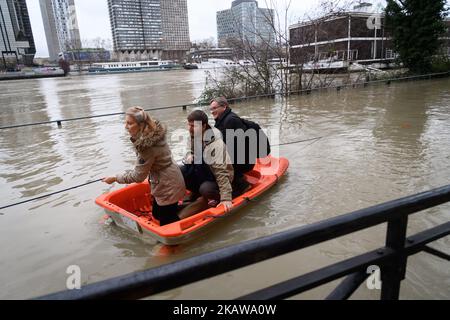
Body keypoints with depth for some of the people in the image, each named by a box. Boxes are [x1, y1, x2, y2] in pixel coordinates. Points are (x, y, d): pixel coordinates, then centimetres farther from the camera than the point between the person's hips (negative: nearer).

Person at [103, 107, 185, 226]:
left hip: (168, 187, -9)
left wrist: (115, 178, -10)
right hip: (165, 182, 9)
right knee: (157, 214, 23)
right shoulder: (154, 132, -2)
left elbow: (138, 176, -20)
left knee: (167, 224, 3)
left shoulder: (147, 146, -29)